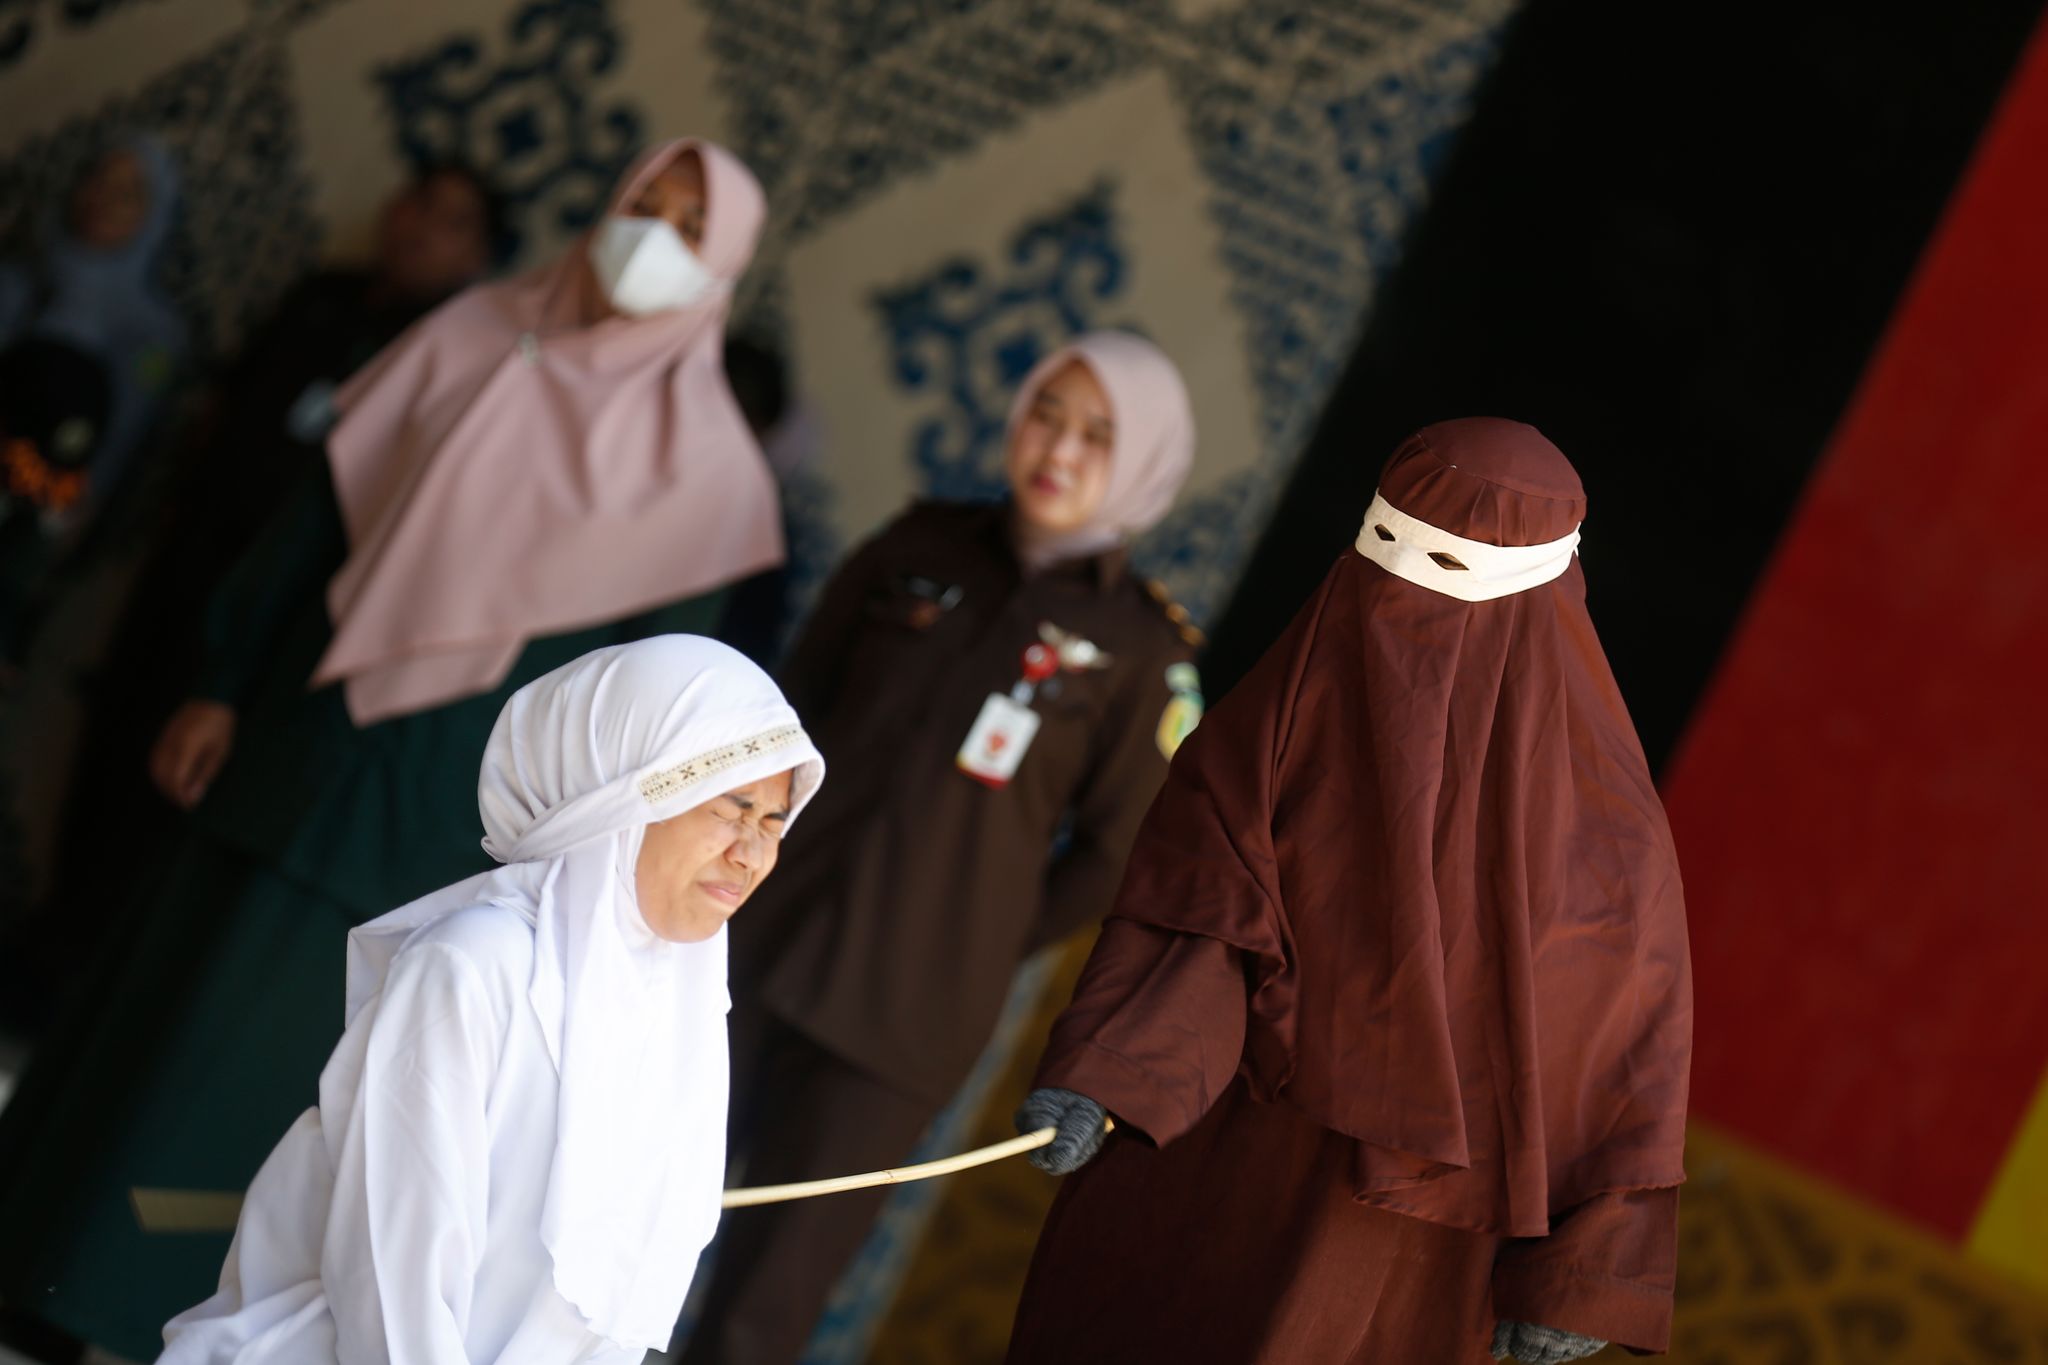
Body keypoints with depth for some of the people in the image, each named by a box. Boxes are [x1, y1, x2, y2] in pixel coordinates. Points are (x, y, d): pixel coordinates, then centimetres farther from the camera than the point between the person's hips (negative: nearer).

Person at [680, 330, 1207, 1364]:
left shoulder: (1141, 653, -5)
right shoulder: (921, 549, 5)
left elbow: (1112, 860, 1)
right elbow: (798, 700, 15)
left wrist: (971, 946, 1)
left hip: (905, 1025, -3)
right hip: (763, 964, 3)